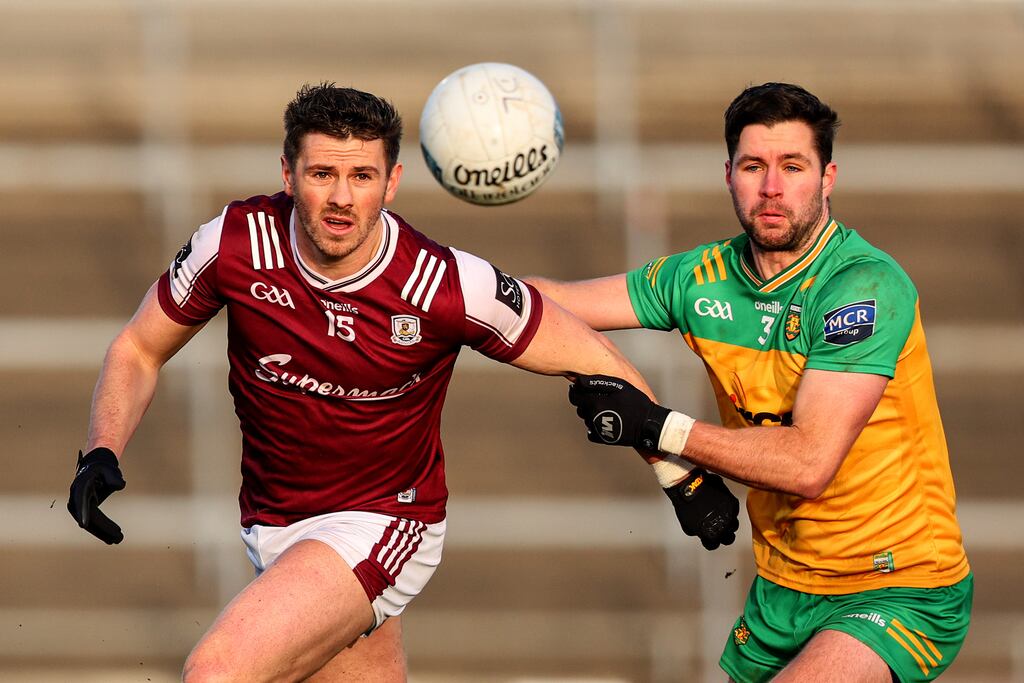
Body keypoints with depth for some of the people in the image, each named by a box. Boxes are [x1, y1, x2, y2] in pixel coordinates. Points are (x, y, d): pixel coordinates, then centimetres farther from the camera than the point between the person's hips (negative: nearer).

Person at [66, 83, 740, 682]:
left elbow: (591, 359, -8)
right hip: (270, 530, 4)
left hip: (383, 525, -4)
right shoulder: (235, 244, -14)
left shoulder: (446, 286, -22)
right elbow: (140, 349, 3)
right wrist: (102, 456, -14)